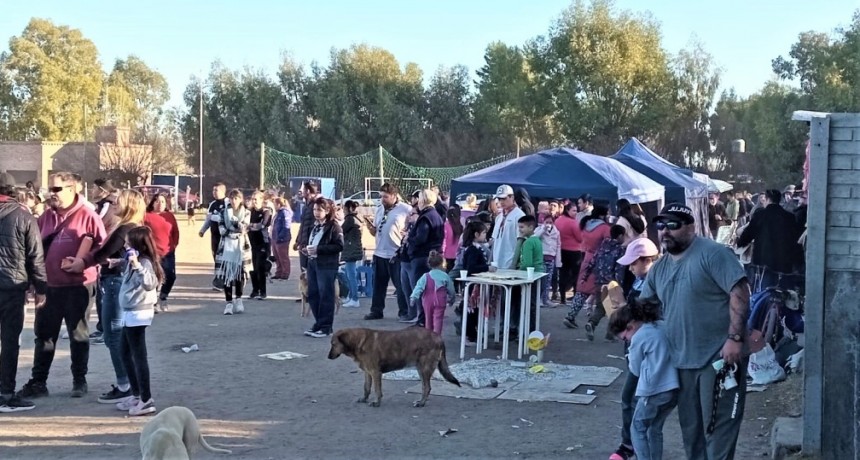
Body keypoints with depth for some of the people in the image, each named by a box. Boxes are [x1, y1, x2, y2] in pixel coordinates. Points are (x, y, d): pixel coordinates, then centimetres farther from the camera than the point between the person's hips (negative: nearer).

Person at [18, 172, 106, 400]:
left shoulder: (87, 216, -7)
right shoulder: (46, 217, 10)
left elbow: (102, 247, -8)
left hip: (78, 285, -5)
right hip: (49, 285, 5)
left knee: (78, 334, 7)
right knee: (44, 334, 9)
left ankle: (79, 380, 18)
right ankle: (38, 381, 16)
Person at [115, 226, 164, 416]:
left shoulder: (144, 262, -20)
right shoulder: (135, 260, 11)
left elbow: (149, 284, -36)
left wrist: (136, 265, -43)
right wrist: (120, 263, 21)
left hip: (138, 313, -11)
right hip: (130, 313, 11)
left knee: (139, 356, -7)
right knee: (125, 353, 19)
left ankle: (146, 400, -3)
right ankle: (137, 395, 27)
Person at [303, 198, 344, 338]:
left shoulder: (333, 226, -8)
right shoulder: (315, 226, 17)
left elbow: (339, 246, -16)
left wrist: (318, 249, -20)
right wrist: (307, 249, 7)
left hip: (327, 265, -8)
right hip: (312, 263, 8)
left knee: (325, 296, -3)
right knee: (312, 295, 9)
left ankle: (326, 327, 3)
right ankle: (318, 324, 20)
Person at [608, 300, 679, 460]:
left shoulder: (638, 337, -9)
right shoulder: (662, 326, 11)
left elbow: (636, 369, 0)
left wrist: (631, 356, 16)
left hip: (653, 391, -7)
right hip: (673, 388, 7)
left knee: (638, 429, 8)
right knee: (655, 429, 19)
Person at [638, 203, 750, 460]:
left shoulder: (712, 253, -13)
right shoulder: (659, 268, 12)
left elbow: (740, 292, -19)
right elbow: (642, 304, 25)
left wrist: (735, 338, -24)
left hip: (719, 357, -8)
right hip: (683, 361, 8)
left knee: (717, 426, -3)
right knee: (691, 427, 18)